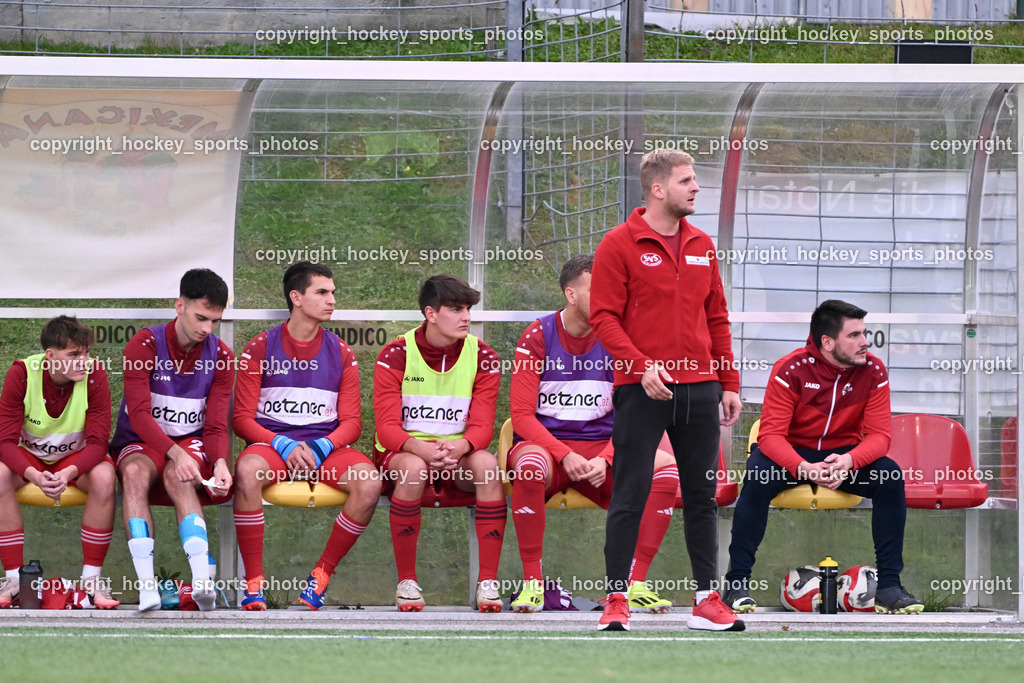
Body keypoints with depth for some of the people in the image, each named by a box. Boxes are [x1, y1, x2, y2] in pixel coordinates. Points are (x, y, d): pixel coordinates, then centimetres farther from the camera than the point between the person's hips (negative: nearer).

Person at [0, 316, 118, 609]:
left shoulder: (94, 375, -20)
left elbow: (98, 442, -21)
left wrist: (69, 473, -42)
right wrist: (34, 475, -42)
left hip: (76, 457, 0)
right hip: (28, 457, 0)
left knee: (104, 476, -33)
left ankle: (92, 576, -22)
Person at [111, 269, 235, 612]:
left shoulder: (220, 356, 1)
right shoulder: (145, 345, -8)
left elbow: (216, 426, -3)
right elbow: (139, 414, -17)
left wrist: (220, 463, -25)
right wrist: (175, 453, -32)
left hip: (193, 444, 1)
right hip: (141, 443, -1)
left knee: (178, 478, -34)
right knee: (135, 472, -36)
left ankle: (202, 580, -52)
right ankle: (146, 586, -47)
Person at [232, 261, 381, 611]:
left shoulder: (340, 353, 10)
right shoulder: (261, 348, 4)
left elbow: (351, 421, 7)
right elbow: (242, 418, 1)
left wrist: (321, 447, -14)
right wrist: (283, 445, -16)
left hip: (326, 446, 2)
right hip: (272, 440, -2)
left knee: (369, 482, -30)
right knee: (247, 470, -38)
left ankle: (322, 574, -15)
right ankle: (254, 581, -28)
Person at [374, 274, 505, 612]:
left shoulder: (482, 357, 0)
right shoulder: (396, 356, -6)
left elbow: (482, 426, -7)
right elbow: (387, 428, -12)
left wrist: (460, 447, -31)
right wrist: (421, 448, -35)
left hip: (458, 455, 2)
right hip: (401, 454, -2)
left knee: (486, 462, -32)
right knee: (414, 467, -38)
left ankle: (488, 582, -29)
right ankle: (406, 582, -25)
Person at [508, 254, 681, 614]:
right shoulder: (537, 338, -4)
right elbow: (522, 416, -7)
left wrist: (605, 459, -18)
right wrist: (565, 455, -22)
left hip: (601, 446, 3)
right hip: (545, 443, -3)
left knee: (667, 468, -23)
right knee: (530, 464, -40)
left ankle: (634, 582, -20)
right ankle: (532, 581, -27)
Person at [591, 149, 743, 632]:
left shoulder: (702, 246, 13)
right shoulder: (620, 245, -4)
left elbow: (717, 319, 17)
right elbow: (604, 318, -8)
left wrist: (729, 384, 12)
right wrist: (642, 366, -20)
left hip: (699, 390, 5)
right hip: (642, 391, -5)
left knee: (702, 495, 6)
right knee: (630, 495, -3)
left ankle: (707, 601, 10)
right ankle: (616, 600, 1)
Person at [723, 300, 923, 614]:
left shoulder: (872, 371, -10)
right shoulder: (791, 370, -20)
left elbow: (878, 435, -13)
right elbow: (771, 435, -23)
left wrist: (849, 461, -36)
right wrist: (803, 468, -42)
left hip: (845, 455, 3)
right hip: (790, 455, -3)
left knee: (891, 476, -24)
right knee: (758, 476, -34)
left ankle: (889, 587, -19)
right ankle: (737, 584, -24)